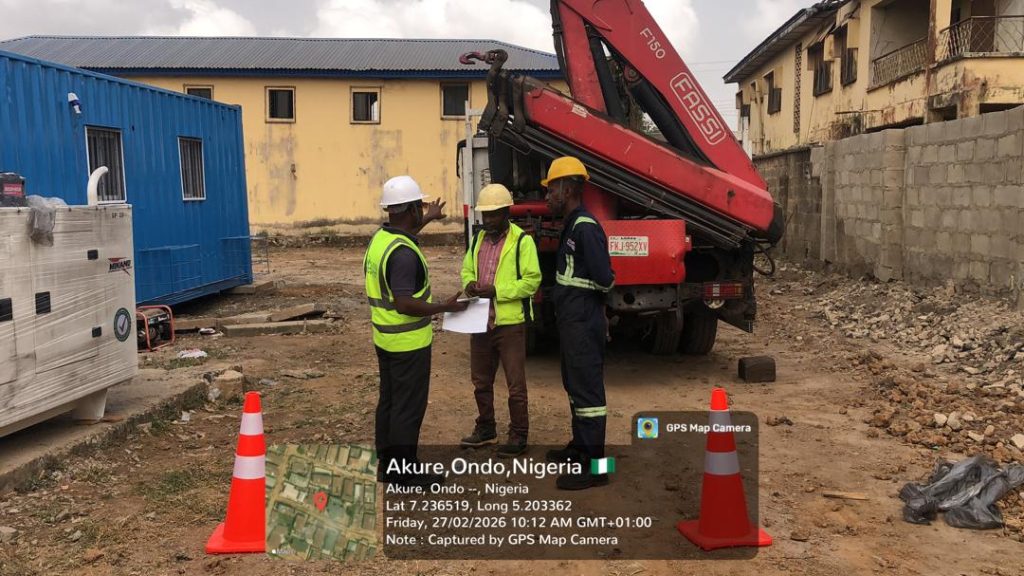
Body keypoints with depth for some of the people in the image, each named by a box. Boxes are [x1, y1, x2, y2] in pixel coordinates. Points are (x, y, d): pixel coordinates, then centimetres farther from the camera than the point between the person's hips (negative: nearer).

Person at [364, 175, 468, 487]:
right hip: (408, 342, -10)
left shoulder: (380, 237, 4)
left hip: (385, 338, 10)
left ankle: (387, 464, 28)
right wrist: (446, 307, -19)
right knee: (409, 408, 0)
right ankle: (405, 473, 9)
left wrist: (427, 219, 42)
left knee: (389, 400, 18)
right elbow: (405, 304, -29)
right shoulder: (404, 253, -25)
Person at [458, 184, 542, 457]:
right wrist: (469, 284, -5)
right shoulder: (478, 239, 11)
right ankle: (486, 429, 33)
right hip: (480, 322, 7)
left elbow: (532, 280, -14)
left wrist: (497, 290, -21)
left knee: (515, 384, 3)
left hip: (510, 323, -7)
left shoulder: (522, 241, -10)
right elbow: (467, 270, 19)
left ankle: (519, 436, 14)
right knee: (481, 381, 17)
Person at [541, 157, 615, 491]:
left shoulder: (585, 228, -19)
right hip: (572, 321, 11)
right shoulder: (571, 226, 12)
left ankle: (594, 466, 0)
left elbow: (604, 278, -23)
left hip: (583, 324, -11)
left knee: (587, 391, -5)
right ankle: (580, 448, 34)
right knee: (576, 387, 20)